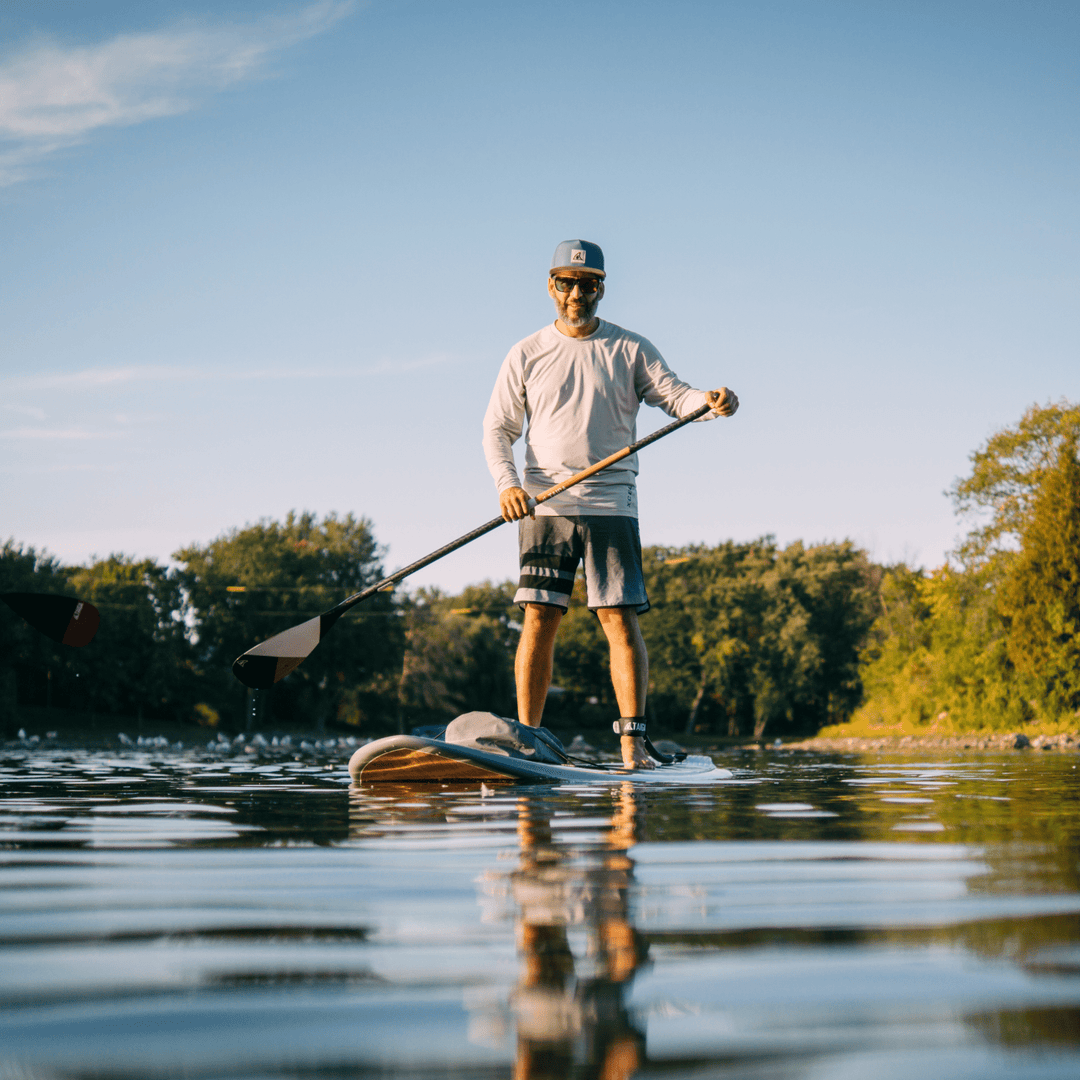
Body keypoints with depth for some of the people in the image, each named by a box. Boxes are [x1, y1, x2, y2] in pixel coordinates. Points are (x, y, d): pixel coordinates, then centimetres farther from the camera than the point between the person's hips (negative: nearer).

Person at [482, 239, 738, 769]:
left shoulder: (630, 349, 9)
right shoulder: (527, 354, 9)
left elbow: (672, 394, -1)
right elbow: (498, 428, 7)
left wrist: (710, 401, -24)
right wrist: (507, 483, -11)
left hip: (611, 502, 0)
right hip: (544, 504, 0)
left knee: (621, 618, -7)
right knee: (539, 619, -4)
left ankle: (632, 741, -7)